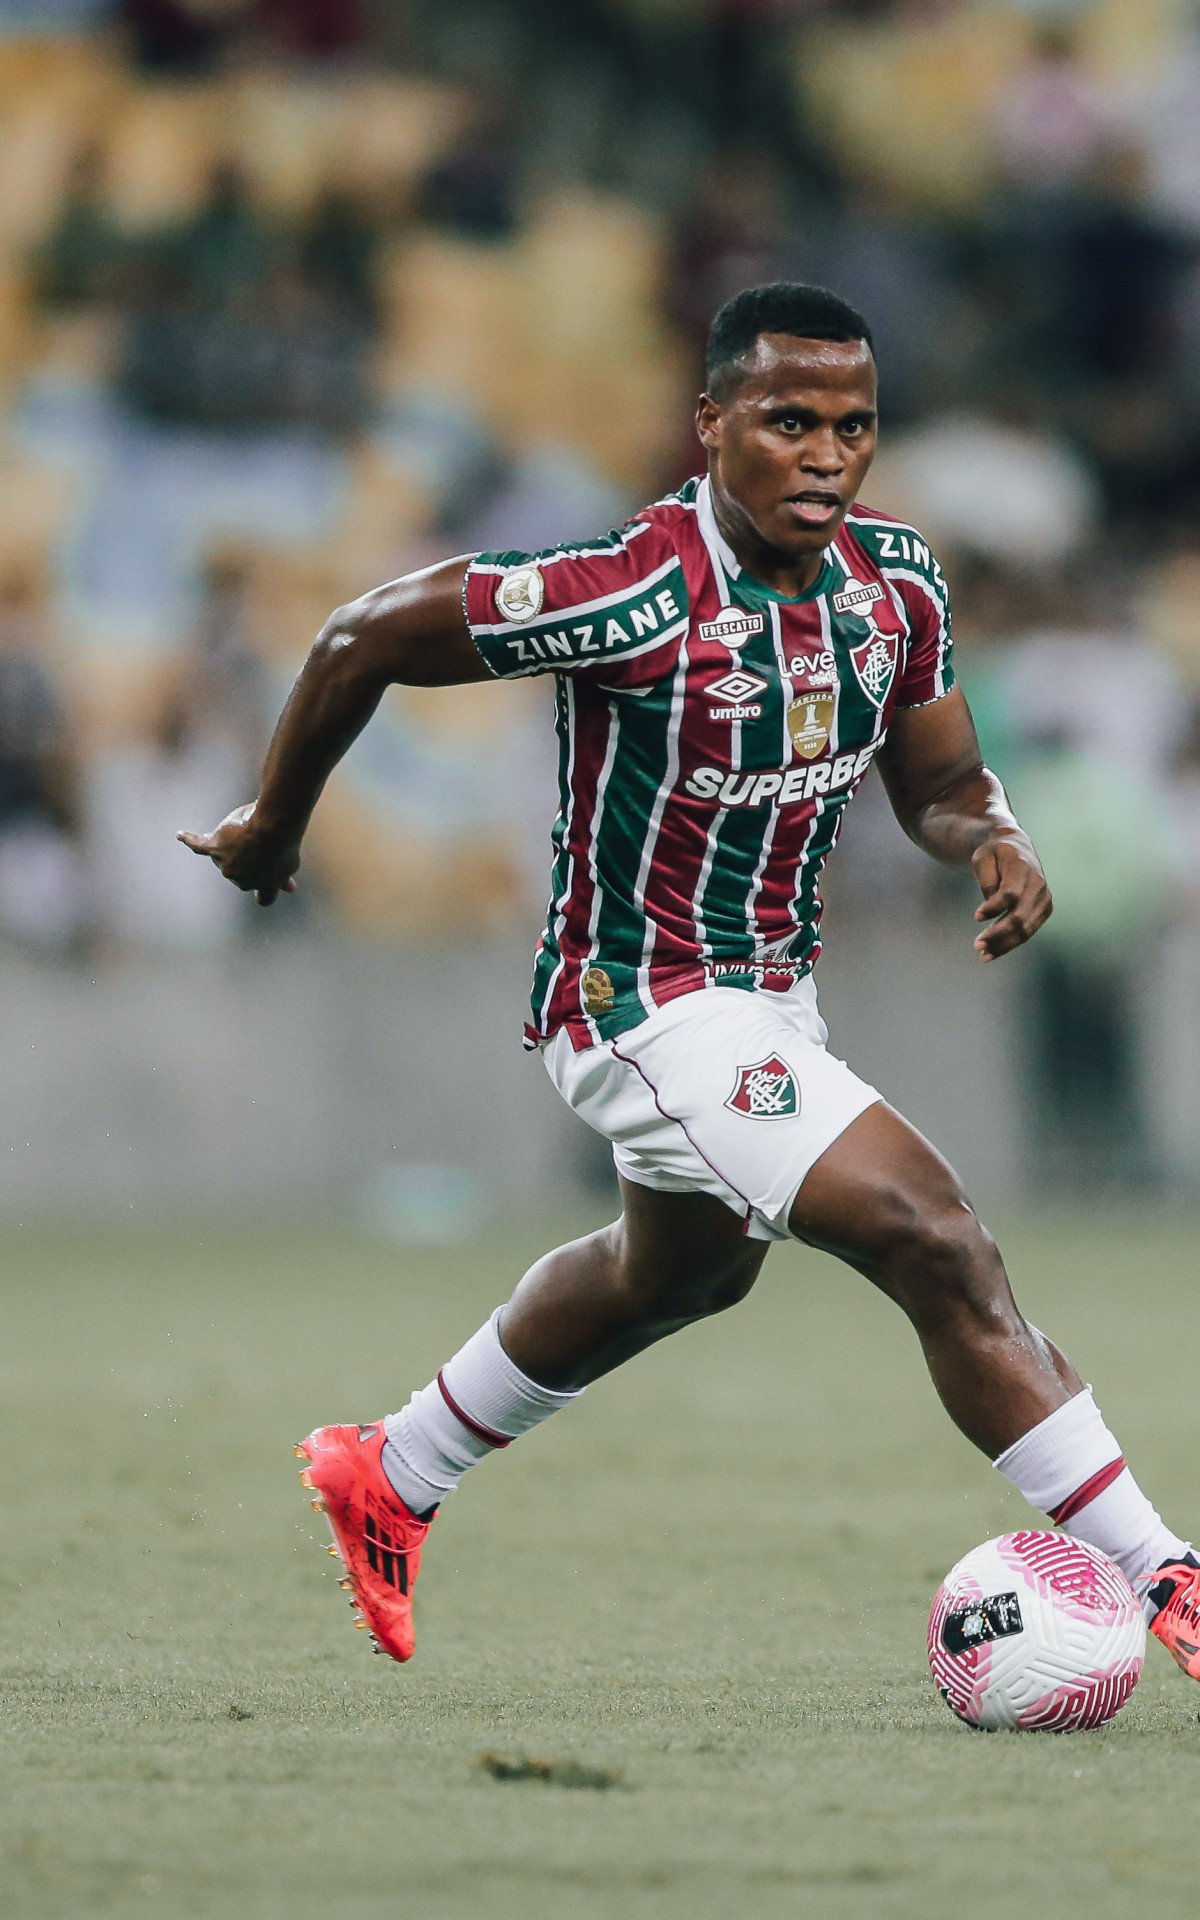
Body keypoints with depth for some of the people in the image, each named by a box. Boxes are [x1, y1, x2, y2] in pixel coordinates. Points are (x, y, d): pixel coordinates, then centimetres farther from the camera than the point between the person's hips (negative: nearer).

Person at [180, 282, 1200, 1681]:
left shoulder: (895, 578, -6)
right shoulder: (644, 596, -28)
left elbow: (939, 785, 7)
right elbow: (367, 636, -19)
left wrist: (995, 845, -17)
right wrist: (273, 827, -6)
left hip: (770, 992, 10)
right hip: (645, 1005, -10)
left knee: (682, 1274, 33)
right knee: (940, 1249, -21)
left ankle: (388, 1477, 54)